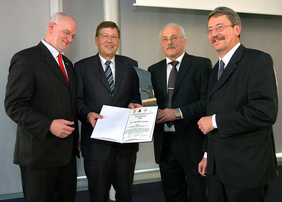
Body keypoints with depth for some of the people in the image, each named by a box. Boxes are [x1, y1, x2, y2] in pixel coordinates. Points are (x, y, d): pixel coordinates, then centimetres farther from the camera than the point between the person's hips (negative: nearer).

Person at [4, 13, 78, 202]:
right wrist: (49, 125, -24)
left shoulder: (67, 63, 17)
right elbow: (14, 106, -16)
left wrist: (76, 139, 14)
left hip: (67, 153, 8)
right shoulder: (25, 59, -9)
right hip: (39, 153, -7)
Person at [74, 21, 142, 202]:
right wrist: (88, 114, -19)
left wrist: (134, 103, -9)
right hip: (97, 142, -2)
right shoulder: (82, 67, 4)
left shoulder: (130, 65, 10)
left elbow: (136, 94, 13)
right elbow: (77, 100, 0)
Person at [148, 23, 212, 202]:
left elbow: (207, 101, -12)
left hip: (193, 143, -4)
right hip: (164, 143, 4)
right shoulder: (154, 70, 12)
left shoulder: (202, 65, -3)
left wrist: (178, 113, -19)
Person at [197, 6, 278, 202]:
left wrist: (215, 121, -17)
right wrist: (209, 156, 17)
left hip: (246, 167, -7)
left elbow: (265, 112, -24)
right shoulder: (216, 70, 14)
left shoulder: (258, 60, -12)